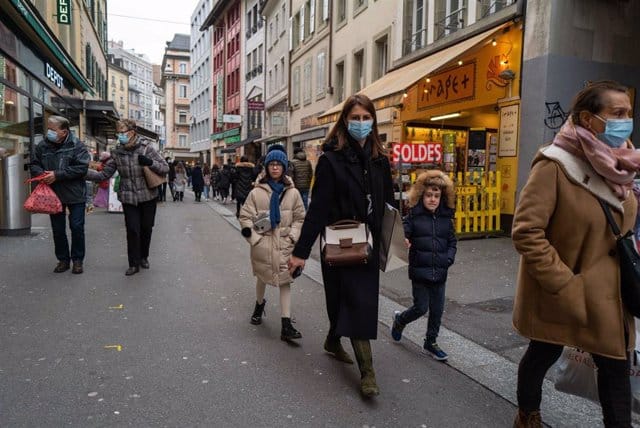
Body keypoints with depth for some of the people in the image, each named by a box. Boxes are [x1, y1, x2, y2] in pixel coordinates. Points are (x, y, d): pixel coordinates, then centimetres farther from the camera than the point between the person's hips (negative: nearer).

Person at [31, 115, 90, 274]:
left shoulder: (76, 146, -11)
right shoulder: (42, 146, 3)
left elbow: (82, 168, -19)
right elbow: (34, 164, 11)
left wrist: (57, 175, -22)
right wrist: (41, 174, -12)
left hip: (74, 195, -4)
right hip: (53, 194, 4)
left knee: (77, 227, 2)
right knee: (58, 229, 12)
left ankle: (77, 259, 17)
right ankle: (63, 259, 26)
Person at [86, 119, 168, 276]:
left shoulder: (146, 148, -9)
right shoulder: (117, 153, -2)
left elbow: (165, 168, -8)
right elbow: (104, 174, 0)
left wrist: (150, 162, -25)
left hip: (148, 197, -1)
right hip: (128, 198, 1)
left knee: (146, 228, 11)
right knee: (132, 230, -4)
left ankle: (143, 257, 33)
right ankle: (134, 263, 10)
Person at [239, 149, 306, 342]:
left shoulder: (293, 193, 0)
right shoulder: (256, 192, -3)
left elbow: (300, 218, 6)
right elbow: (245, 215, 1)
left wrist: (293, 236, -6)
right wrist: (249, 230, -13)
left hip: (284, 244, 0)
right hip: (262, 243, 0)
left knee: (285, 281, -5)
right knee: (261, 277, 20)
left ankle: (286, 326, -2)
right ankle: (259, 304, 50)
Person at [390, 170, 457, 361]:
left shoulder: (446, 218, 6)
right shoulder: (414, 216, -7)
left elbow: (452, 241, 14)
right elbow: (401, 234, -14)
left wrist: (449, 258, -1)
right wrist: (402, 242, -36)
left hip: (440, 272, 4)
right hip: (420, 271, -4)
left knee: (437, 309, 9)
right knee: (421, 308, 3)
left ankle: (430, 343, 27)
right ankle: (399, 319, 34)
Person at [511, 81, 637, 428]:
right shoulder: (554, 166, -21)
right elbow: (525, 233, -25)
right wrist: (565, 286, -22)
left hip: (608, 293, 7)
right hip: (559, 293, -6)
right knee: (544, 355, 14)